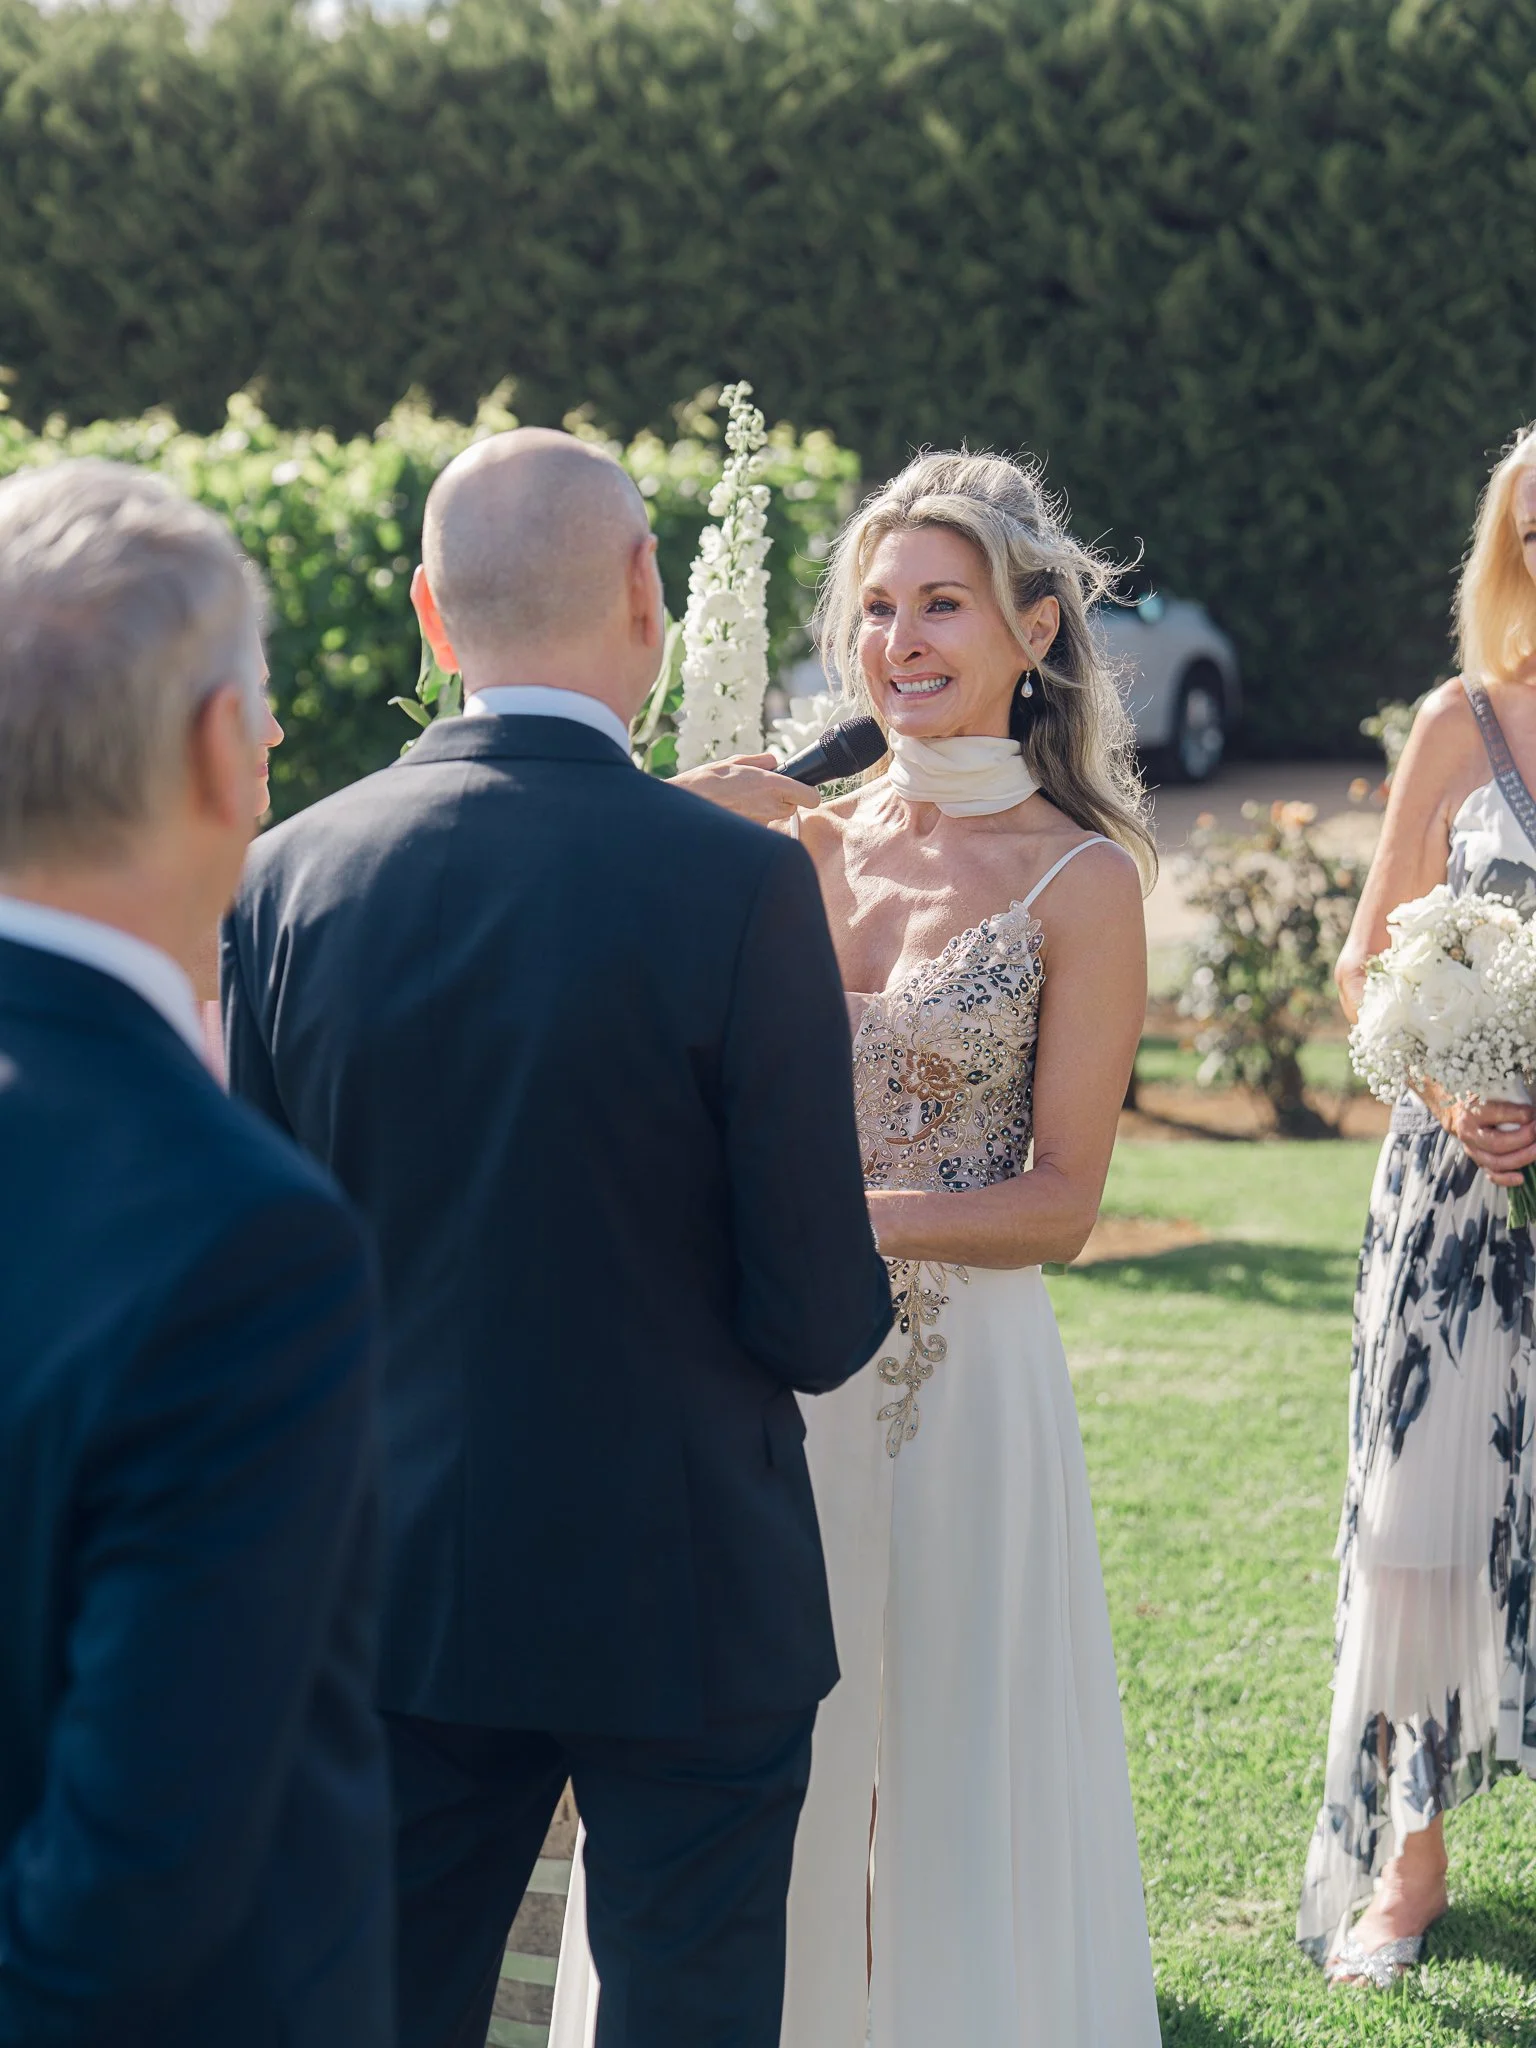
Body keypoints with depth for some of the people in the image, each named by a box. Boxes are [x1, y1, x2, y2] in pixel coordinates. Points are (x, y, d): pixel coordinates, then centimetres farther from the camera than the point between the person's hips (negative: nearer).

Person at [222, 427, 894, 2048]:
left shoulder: (289, 875, -5)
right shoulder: (739, 887, -17)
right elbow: (821, 1321, -13)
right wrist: (854, 1296, 9)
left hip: (397, 1590, 4)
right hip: (685, 1596, -3)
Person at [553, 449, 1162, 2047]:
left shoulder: (1081, 882, -6)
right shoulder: (794, 846, 5)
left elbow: (1060, 1199, -7)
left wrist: (849, 1216, -22)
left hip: (961, 1380, -4)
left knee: (952, 1792, 6)